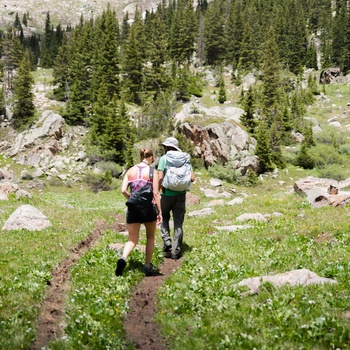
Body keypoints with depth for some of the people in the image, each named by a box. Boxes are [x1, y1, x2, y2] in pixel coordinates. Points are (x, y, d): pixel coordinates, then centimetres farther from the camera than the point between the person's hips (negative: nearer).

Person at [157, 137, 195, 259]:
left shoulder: (164, 158, -4)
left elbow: (160, 177, -16)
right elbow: (192, 178, -1)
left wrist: (160, 188, 0)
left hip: (167, 194, -2)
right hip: (181, 194, 2)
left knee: (164, 217, 22)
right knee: (178, 223, 7)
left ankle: (166, 240, 4)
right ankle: (175, 251, 8)